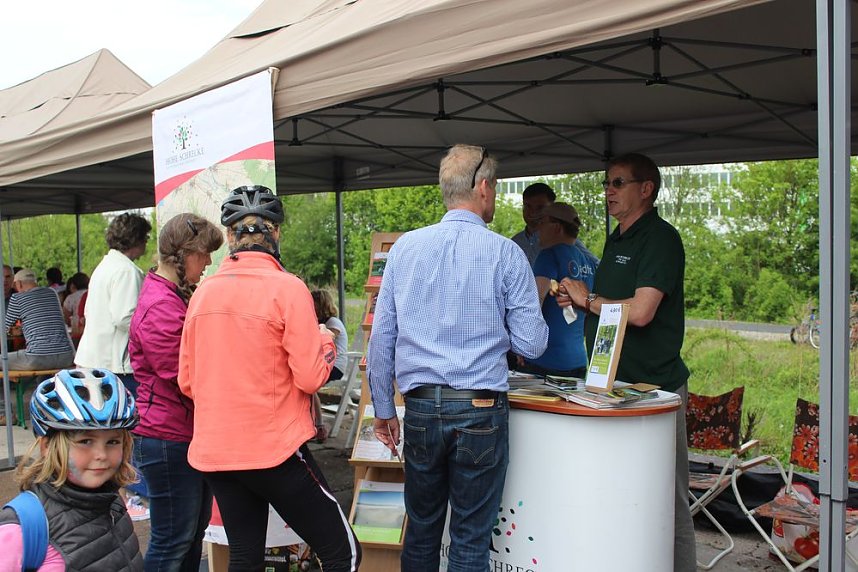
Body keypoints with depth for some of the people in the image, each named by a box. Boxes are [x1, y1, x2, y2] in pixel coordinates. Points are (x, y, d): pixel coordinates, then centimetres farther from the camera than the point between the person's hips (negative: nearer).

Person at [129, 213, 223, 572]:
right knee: (173, 541, 0)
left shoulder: (179, 296, 12)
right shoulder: (160, 307, -21)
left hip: (191, 434, 10)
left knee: (194, 532, 18)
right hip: (167, 438, -10)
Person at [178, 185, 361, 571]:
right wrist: (325, 340, 6)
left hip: (213, 452, 6)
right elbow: (311, 377, -13)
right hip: (274, 449, -6)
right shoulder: (286, 287, -11)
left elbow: (187, 382, 9)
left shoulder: (203, 292, 3)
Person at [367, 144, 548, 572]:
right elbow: (531, 345, -4)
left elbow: (381, 338, 5)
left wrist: (383, 410, 14)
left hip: (421, 408, 3)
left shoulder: (405, 247, 4)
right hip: (481, 409, -2)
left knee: (421, 531, 16)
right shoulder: (505, 253, -4)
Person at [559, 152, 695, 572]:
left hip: (655, 385, -9)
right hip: (615, 382, 9)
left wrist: (589, 299, -8)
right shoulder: (617, 238, 17)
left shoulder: (660, 238, -11)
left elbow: (640, 311, -22)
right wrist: (578, 300, 5)